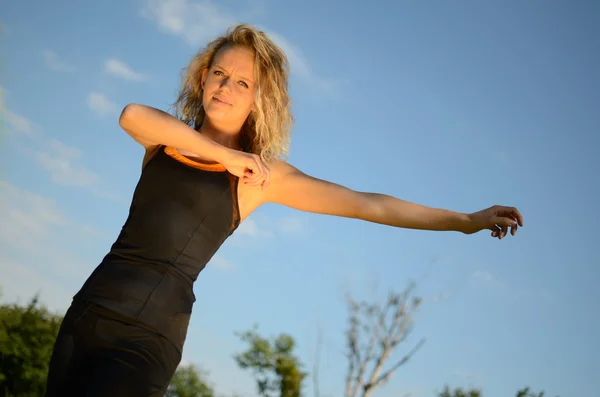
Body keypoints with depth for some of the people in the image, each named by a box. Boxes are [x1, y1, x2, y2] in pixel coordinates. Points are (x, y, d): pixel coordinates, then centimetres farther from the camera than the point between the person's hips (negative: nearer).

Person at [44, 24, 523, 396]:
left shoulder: (262, 174, 2)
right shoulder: (168, 139, 11)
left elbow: (368, 204, 1)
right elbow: (131, 116, -13)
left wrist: (466, 221, -1)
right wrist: (225, 155, -15)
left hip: (150, 334, -3)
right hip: (90, 305, 4)